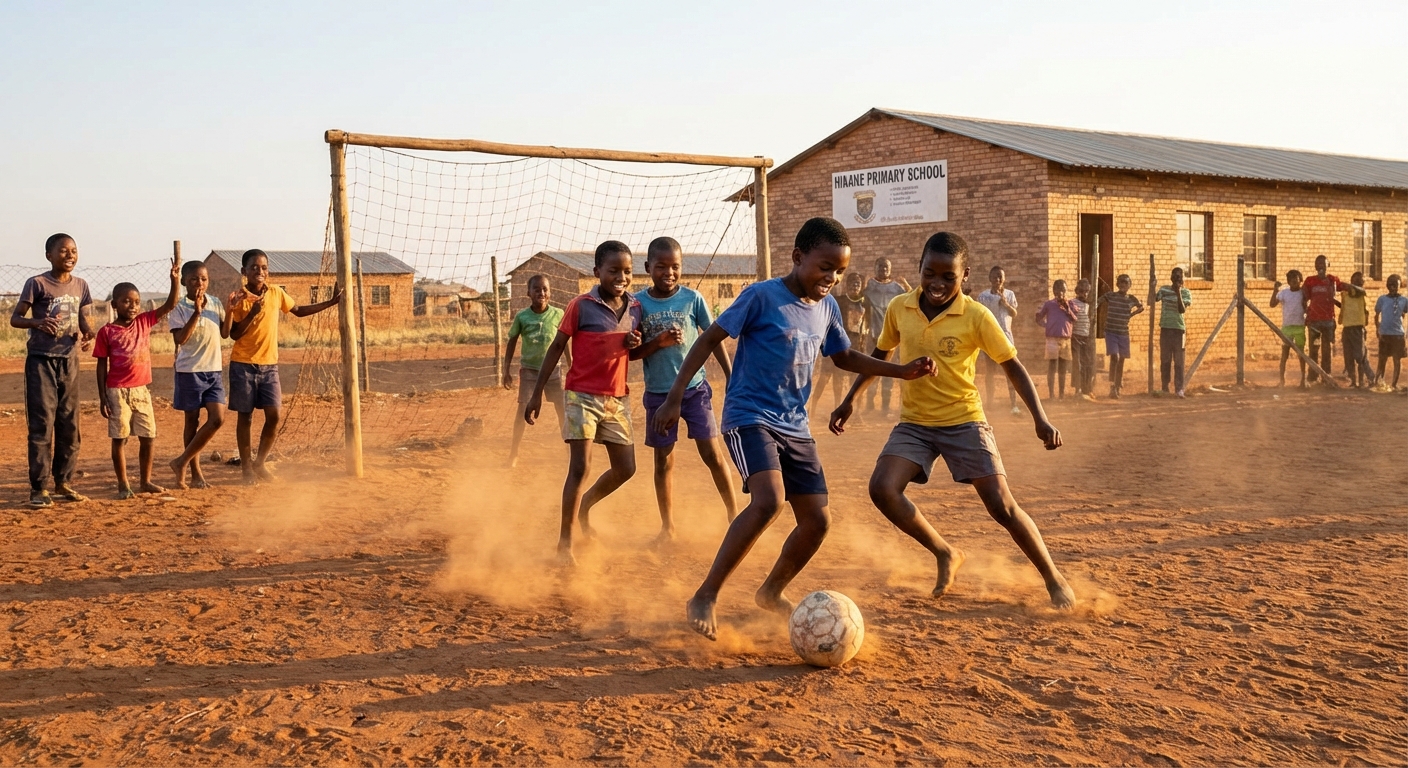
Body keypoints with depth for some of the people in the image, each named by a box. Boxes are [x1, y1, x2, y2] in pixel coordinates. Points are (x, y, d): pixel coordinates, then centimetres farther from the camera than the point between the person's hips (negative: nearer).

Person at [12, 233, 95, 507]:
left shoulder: (80, 285, 7)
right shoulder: (37, 284, -8)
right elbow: (14, 318, -9)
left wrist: (87, 333, -7)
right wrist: (38, 323, -30)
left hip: (69, 360, 5)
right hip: (41, 360, -5)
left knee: (69, 424, 8)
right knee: (42, 424, -6)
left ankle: (63, 482, 19)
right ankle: (37, 487, 1)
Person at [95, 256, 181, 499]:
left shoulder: (144, 321, 5)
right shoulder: (106, 331, -4)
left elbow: (170, 305, -1)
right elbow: (102, 366, -2)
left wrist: (175, 279, -15)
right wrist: (102, 397, -5)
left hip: (141, 390, 4)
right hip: (117, 391, -4)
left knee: (148, 437, 6)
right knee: (119, 438, 1)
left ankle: (145, 481, 19)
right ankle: (123, 485, 10)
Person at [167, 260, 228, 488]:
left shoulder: (215, 304, 7)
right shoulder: (180, 308, -7)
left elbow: (224, 333, 9)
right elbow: (180, 339, -17)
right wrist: (197, 312, -22)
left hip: (213, 370, 4)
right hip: (190, 370, -4)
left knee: (218, 418, -6)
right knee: (192, 421, 4)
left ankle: (182, 461, 6)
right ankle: (196, 473, 13)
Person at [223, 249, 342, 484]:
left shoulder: (276, 293, 3)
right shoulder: (239, 297, -7)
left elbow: (299, 310, 18)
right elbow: (234, 334, -8)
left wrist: (331, 302, 14)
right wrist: (252, 313, -20)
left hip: (270, 364, 3)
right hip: (243, 365, -3)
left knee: (273, 415, -3)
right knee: (245, 416, 3)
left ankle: (259, 462, 14)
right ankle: (246, 467, 14)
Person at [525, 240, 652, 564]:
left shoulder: (635, 308, 4)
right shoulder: (581, 306, -11)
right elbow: (556, 347, -6)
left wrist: (658, 342, -5)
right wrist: (537, 393, -7)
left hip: (617, 399, 6)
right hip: (582, 396, -5)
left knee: (626, 468, 8)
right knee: (581, 467, -11)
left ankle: (585, 505, 36)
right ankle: (565, 542, 0)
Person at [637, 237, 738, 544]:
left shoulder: (692, 298, -4)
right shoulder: (639, 302, -3)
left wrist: (731, 377, 0)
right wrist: (662, 341, -19)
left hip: (695, 388, -1)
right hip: (658, 392, 1)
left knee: (713, 454, -1)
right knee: (663, 461, 8)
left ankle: (734, 515, 14)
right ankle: (668, 527, 21)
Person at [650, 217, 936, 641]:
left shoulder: (827, 307, 7)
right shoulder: (762, 296, -12)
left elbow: (846, 358, 22)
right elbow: (709, 339, -9)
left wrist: (903, 371, 12)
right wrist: (674, 397, -13)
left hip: (795, 427, 7)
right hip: (750, 417, -7)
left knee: (818, 520, 4)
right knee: (769, 500, -29)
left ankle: (772, 591, 29)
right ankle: (705, 597, -17)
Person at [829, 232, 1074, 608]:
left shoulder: (976, 317, -13)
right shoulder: (898, 310, -4)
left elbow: (1012, 366, -7)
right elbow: (879, 356, 13)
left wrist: (1040, 419, -17)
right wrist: (849, 400, 10)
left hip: (964, 422, -3)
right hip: (914, 422, 3)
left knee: (1002, 506, -7)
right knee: (882, 489, -19)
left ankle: (1054, 579, 15)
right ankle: (946, 555, 4)